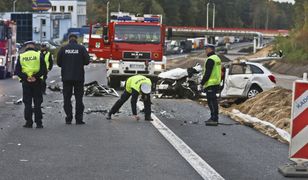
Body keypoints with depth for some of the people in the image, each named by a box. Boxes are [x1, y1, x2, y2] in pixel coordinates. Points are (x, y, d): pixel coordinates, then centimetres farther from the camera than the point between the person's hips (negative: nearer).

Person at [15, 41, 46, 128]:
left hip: (26, 82, 0)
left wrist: (25, 78, -10)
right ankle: (38, 123, 4)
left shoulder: (21, 57, 3)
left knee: (27, 103, 7)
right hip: (37, 82, 0)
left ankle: (28, 122, 5)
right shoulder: (39, 55, 0)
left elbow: (17, 71, -4)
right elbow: (44, 70, -9)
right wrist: (36, 77, -11)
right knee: (37, 103, 5)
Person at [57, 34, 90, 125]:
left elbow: (58, 62, 2)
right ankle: (79, 119, 2)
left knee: (67, 98, 7)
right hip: (79, 77, -1)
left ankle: (68, 118, 4)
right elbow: (87, 61, -4)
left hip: (66, 77, 1)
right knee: (79, 98, 5)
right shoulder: (81, 48, -4)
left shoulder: (63, 49, -1)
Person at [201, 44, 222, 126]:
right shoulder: (217, 58, 19)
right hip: (216, 83, 11)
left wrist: (203, 82, -15)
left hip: (211, 83, -11)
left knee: (211, 101, -10)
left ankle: (214, 119, -13)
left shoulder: (210, 59, -15)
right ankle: (214, 118, 19)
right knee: (213, 101, 15)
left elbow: (207, 72, -20)